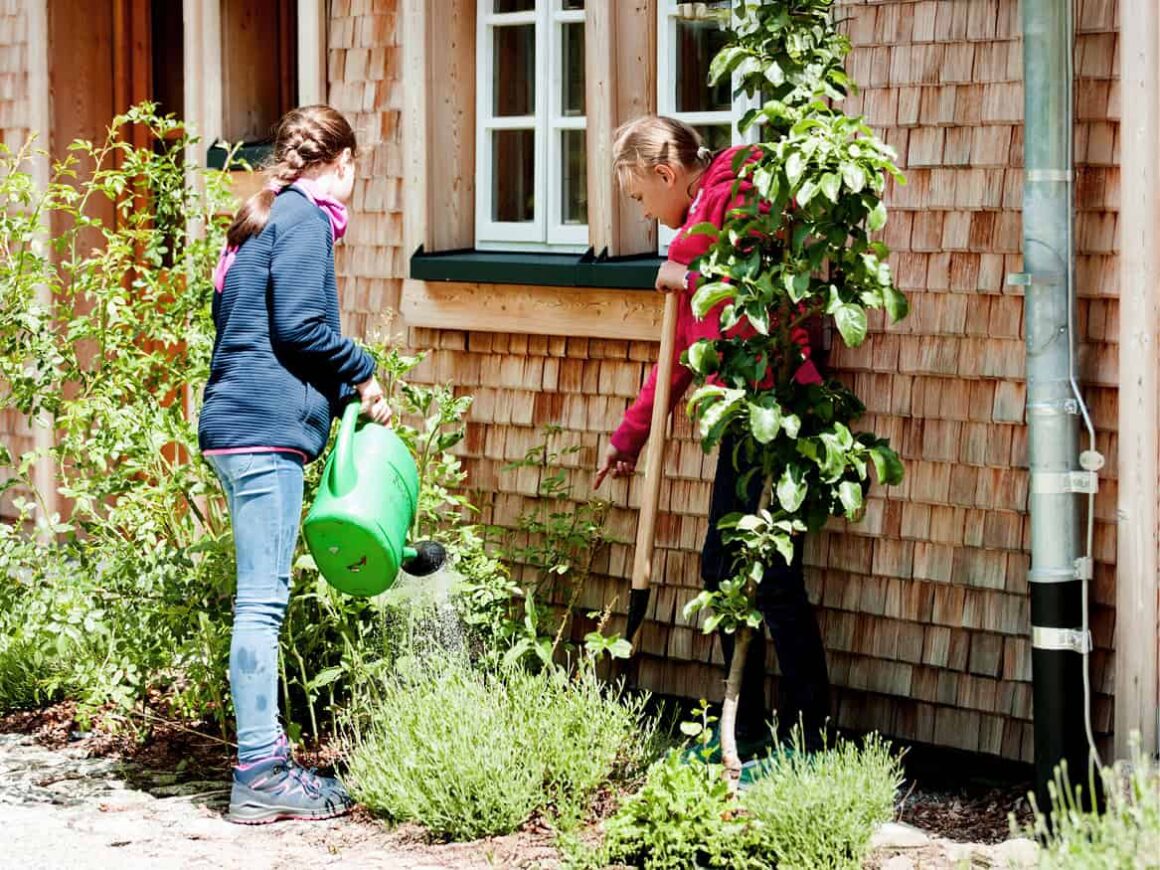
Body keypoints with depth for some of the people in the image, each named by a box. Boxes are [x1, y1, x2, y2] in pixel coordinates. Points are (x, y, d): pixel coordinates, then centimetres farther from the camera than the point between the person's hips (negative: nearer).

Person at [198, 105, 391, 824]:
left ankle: (267, 759, 16)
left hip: (239, 426, 10)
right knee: (263, 599, -9)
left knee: (263, 598, 12)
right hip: (268, 428, -10)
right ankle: (260, 776, -9)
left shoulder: (265, 218, 22)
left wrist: (348, 393, 20)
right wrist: (362, 373, 0)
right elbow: (298, 326, -15)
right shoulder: (304, 219, -7)